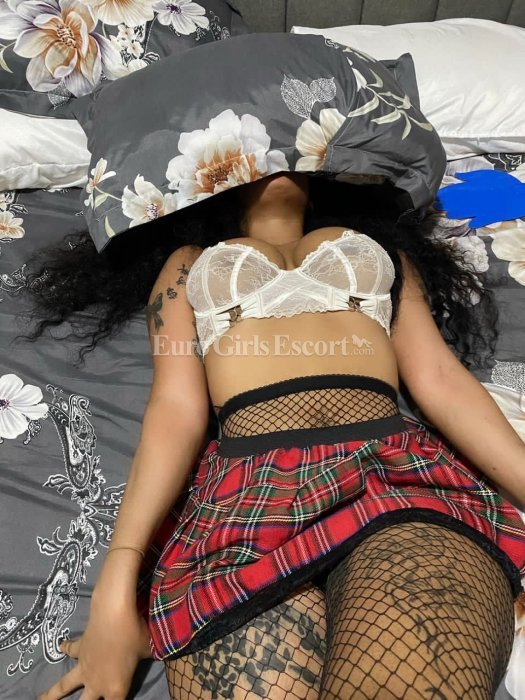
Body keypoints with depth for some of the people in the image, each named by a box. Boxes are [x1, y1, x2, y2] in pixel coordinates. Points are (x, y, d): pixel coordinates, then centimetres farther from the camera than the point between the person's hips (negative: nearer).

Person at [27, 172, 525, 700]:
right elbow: (177, 409, 11)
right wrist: (117, 580, -2)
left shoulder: (379, 245, 32)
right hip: (248, 488, 0)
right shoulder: (189, 261, 28)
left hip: (399, 474, 1)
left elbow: (441, 379, 17)